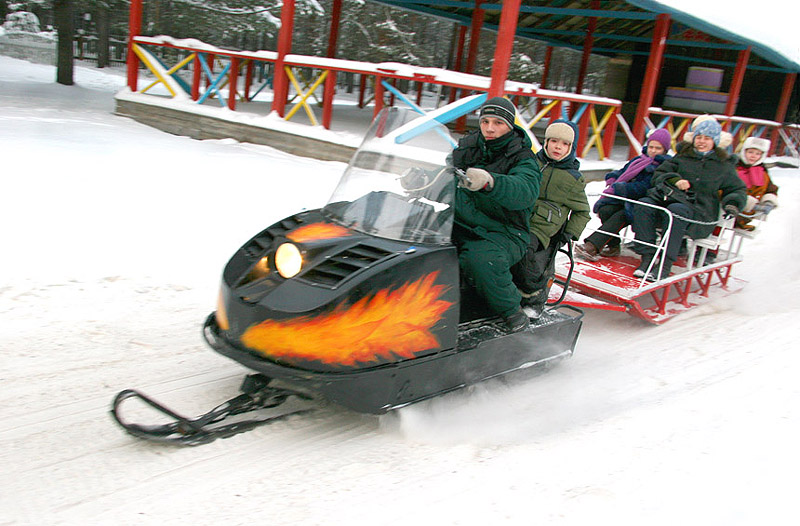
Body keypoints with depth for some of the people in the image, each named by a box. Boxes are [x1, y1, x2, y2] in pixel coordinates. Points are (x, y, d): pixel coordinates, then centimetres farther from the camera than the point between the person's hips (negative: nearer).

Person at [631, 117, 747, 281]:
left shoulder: (723, 166, 18)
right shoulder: (682, 156, 21)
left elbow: (738, 190, 20)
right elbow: (659, 174, 15)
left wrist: (732, 204, -2)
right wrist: (674, 180, -6)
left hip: (699, 209, -3)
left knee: (676, 211, -39)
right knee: (643, 205, -30)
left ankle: (665, 266, -41)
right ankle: (647, 259, -33)